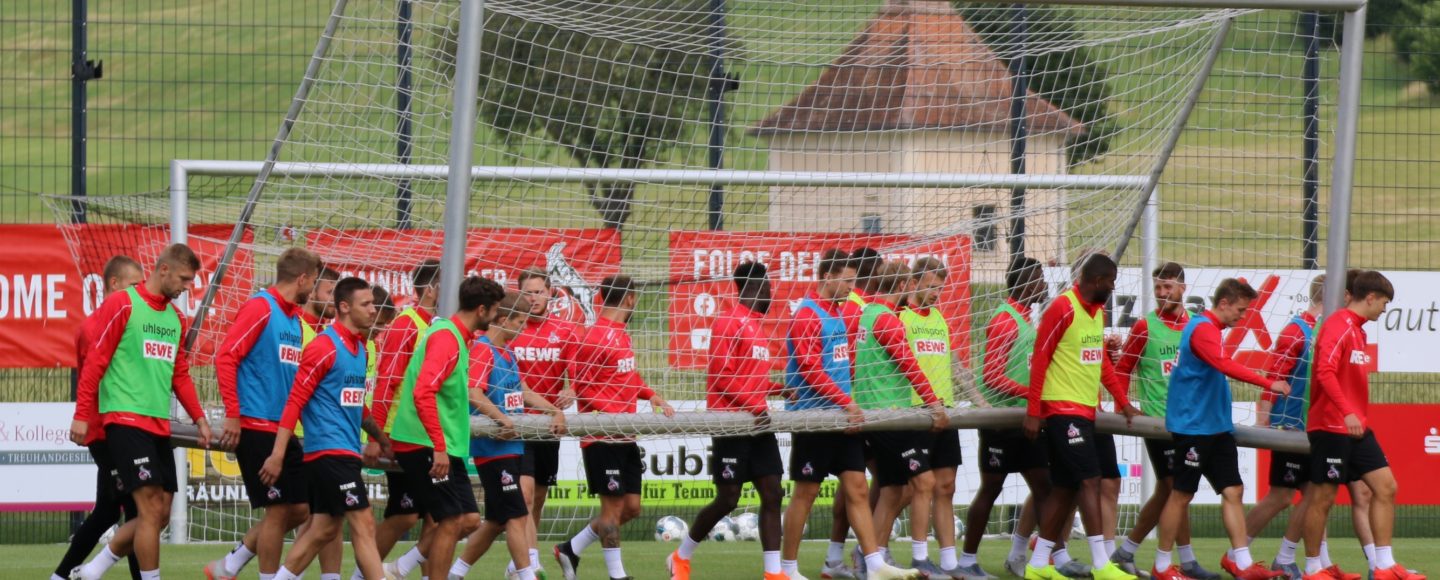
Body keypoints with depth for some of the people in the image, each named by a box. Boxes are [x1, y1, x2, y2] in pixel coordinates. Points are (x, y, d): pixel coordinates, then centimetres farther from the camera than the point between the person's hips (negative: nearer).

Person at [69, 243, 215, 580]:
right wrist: (82, 415, -12)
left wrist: (199, 419, 11)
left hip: (159, 425, 8)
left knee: (159, 515, 5)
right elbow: (95, 361, -8)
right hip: (126, 419, -8)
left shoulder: (176, 317, 16)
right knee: (151, 508, -13)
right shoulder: (122, 305, -7)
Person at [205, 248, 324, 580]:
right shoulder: (260, 308, -9)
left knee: (299, 509, 8)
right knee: (278, 510, -7)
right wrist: (233, 414, -19)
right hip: (257, 428, -9)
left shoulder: (294, 318, 16)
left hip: (282, 429, 9)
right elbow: (226, 357, -15)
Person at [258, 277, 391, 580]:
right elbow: (295, 402, -15)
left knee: (323, 529, 9)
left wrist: (380, 437, 25)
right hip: (330, 449, -9)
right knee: (363, 525, -12)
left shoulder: (360, 350, 14)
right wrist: (277, 454, -19)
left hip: (346, 450, 9)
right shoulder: (324, 347, -12)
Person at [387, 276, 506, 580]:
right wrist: (439, 448, -26)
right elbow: (423, 393, -24)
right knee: (451, 521, -8)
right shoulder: (447, 338, -15)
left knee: (469, 518, 7)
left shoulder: (458, 337, 15)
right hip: (426, 447, -10)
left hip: (444, 449, 10)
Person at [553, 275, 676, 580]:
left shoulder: (621, 335, 13)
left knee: (631, 508, 12)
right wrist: (618, 413, -25)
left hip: (625, 438, 9)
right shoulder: (595, 337, -14)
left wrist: (651, 396, 3)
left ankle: (571, 550, 23)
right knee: (613, 506, -3)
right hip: (604, 438, -9)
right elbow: (583, 388, -16)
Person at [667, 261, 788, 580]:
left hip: (758, 425, 8)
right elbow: (721, 376, -16)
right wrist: (755, 405, -20)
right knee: (728, 499, -3)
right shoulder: (728, 324, -10)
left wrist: (778, 389, 6)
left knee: (772, 494, -1)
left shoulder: (755, 326, 16)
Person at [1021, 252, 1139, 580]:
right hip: (1062, 409, -9)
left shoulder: (1098, 312, 14)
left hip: (1085, 411, 9)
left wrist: (1123, 403, 19)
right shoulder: (1063, 309, -13)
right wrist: (1033, 412, -15)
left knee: (1065, 489, 9)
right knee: (1090, 480, -14)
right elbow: (1040, 359, -13)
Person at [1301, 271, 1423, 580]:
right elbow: (1325, 372, -24)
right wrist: (1347, 412, -31)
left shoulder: (1357, 330, 16)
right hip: (1331, 427, -9)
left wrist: (1359, 416, 18)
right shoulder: (1338, 326, -13)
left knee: (1385, 487, 2)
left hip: (1356, 428, 9)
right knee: (1323, 497, -1)